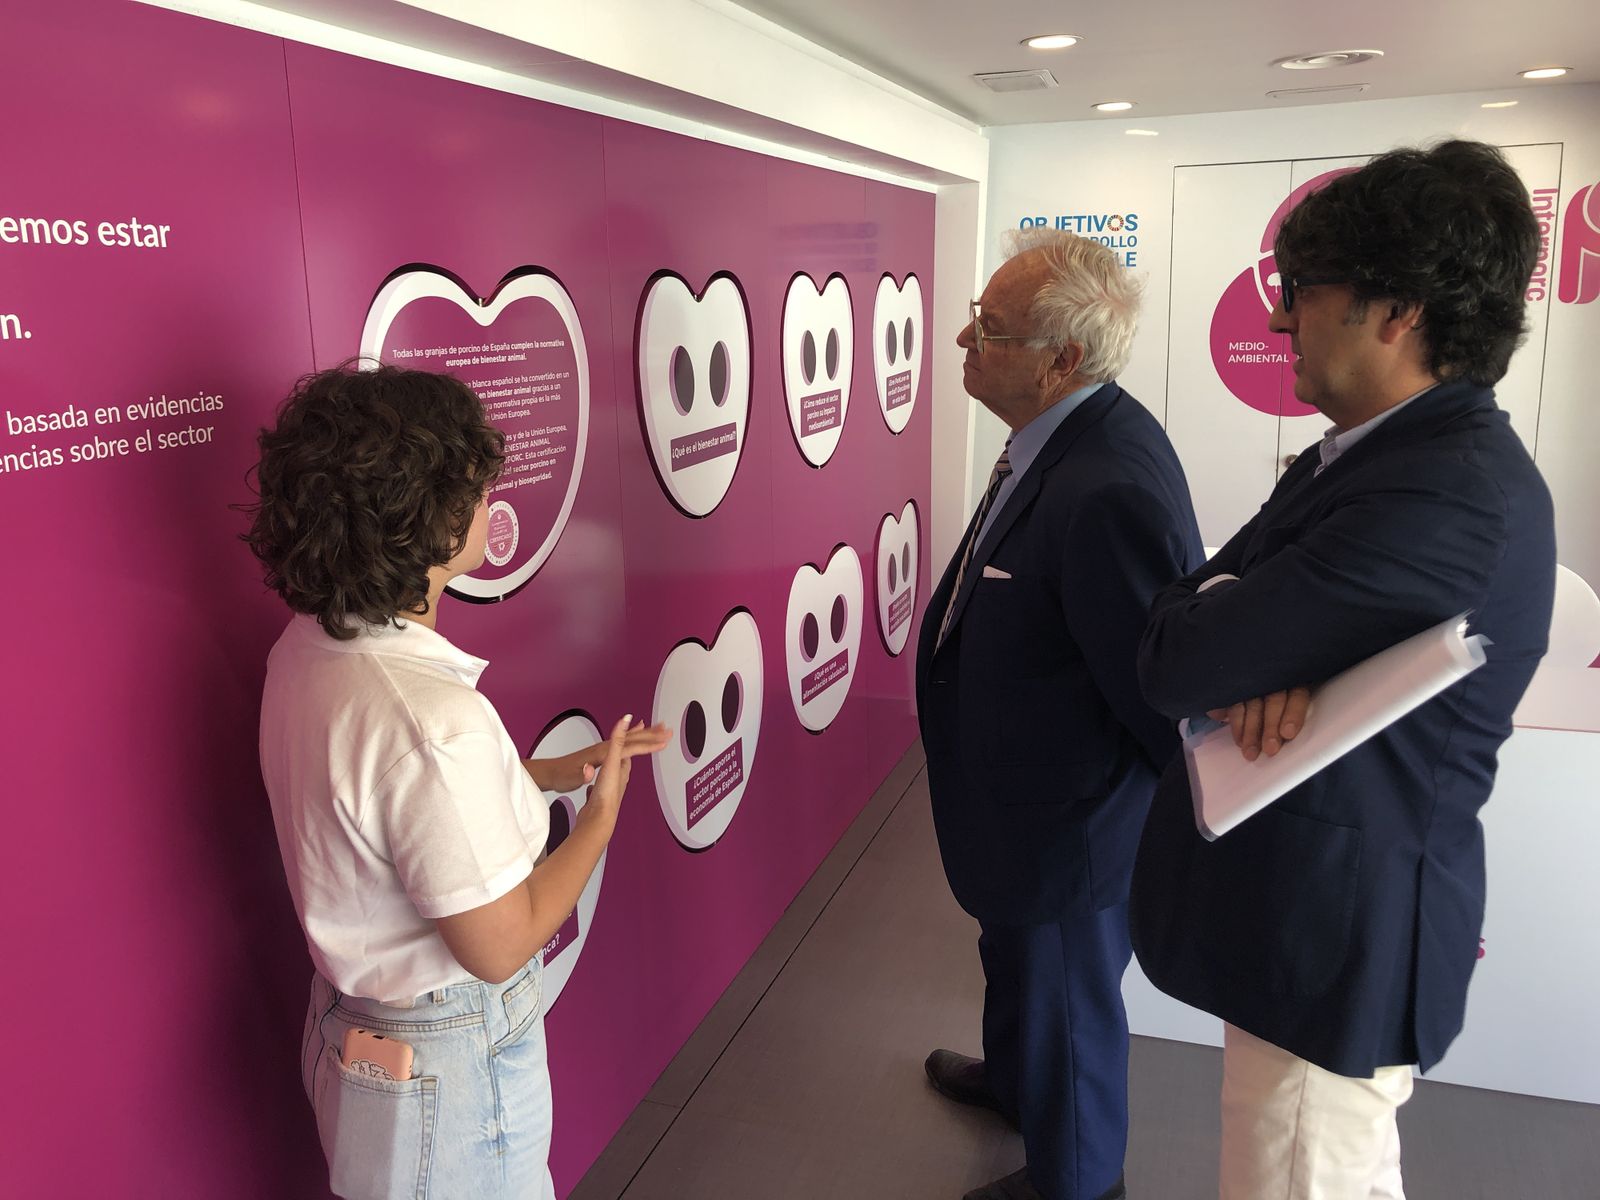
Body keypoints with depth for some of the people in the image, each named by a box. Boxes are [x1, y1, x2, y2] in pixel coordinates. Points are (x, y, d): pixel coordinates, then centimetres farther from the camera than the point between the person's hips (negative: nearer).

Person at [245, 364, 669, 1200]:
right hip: (446, 1065, -8)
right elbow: (500, 946, -25)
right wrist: (604, 810, -12)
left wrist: (564, 770, 5)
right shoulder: (430, 717, -35)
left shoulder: (309, 647, -7)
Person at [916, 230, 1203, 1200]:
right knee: (1016, 960, 33)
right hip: (1026, 800, 9)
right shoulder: (1062, 438, -5)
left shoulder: (1110, 490, -37)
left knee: (1064, 995, 17)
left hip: (1069, 828, -9)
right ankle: (1012, 1077, 62)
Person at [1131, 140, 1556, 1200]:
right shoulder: (1365, 453, 6)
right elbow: (1202, 604, 4)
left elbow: (1172, 664, -28)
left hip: (1334, 945, -9)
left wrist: (1214, 604, -5)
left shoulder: (1447, 494, -27)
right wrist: (1254, 660, -18)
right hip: (1317, 905, 9)